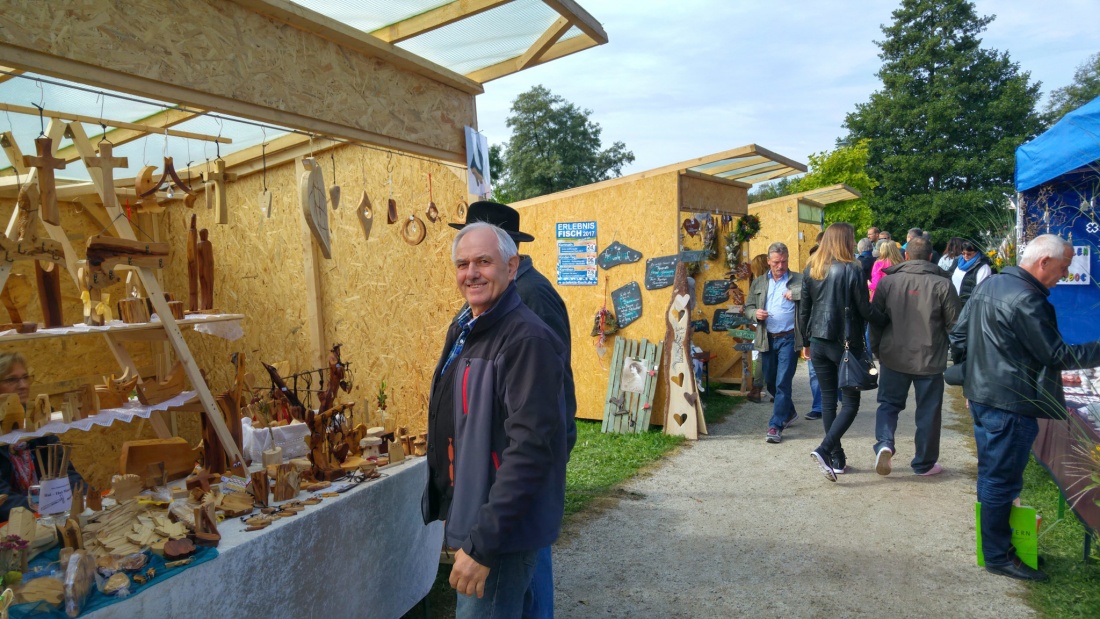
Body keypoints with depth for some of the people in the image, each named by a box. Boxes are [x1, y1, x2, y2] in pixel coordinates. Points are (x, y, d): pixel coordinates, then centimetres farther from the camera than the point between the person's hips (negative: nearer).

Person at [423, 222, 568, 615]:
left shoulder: (527, 339, -21)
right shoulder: (462, 330, 7)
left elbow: (531, 448, -27)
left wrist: (484, 543, -26)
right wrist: (455, 518, 17)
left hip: (503, 530, -9)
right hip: (466, 517, 9)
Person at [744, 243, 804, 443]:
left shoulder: (798, 280, 0)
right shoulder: (758, 283, 11)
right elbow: (748, 307, 14)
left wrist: (795, 294, -23)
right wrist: (755, 313, -6)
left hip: (788, 338, -4)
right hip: (767, 339, 5)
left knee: (783, 383, -7)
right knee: (770, 382, 15)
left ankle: (776, 425, 0)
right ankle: (789, 411, 39)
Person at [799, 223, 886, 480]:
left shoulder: (811, 270, 4)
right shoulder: (852, 270, -11)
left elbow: (803, 310, 7)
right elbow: (865, 310, -9)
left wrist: (806, 341, 17)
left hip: (818, 342, 5)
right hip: (845, 343, -5)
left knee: (828, 399, 14)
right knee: (850, 403, 4)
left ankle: (837, 459, 20)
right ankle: (824, 450, -12)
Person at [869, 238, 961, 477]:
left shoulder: (887, 282, -2)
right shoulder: (943, 284, -7)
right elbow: (954, 325, -1)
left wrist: (876, 350, 16)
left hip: (893, 358, 1)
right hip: (930, 359, -1)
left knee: (889, 403, 15)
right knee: (928, 412, 11)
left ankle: (884, 443, -9)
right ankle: (924, 463, 21)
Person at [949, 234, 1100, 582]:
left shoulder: (987, 286, 9)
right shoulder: (1026, 300, -21)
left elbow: (959, 335, 14)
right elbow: (1057, 355, -16)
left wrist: (970, 377, 20)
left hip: (981, 395, 10)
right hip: (1011, 405, -9)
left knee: (990, 475, 19)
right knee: (1003, 481, 2)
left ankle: (993, 540, 32)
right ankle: (998, 556, 14)